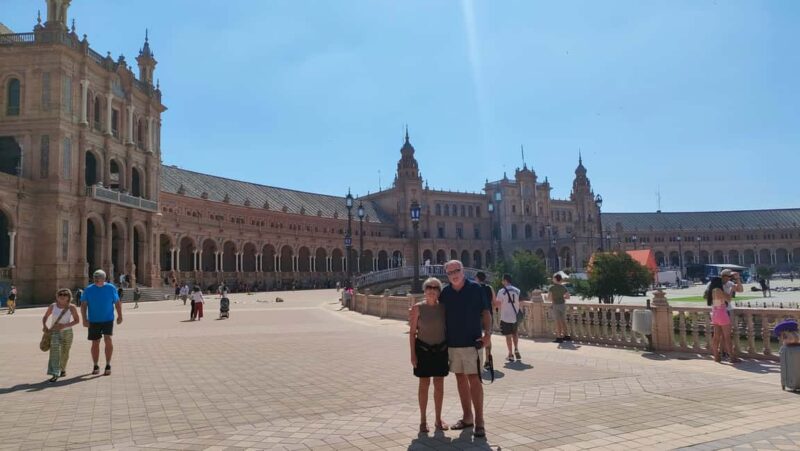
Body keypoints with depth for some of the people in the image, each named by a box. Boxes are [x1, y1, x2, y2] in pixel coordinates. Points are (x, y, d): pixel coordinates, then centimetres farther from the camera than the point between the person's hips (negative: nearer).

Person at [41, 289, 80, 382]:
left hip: (67, 332, 0)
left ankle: (63, 369, 39)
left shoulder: (71, 307, -7)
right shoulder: (53, 306, -3)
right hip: (54, 331, 0)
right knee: (54, 350, -18)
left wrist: (65, 325, -17)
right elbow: (45, 317, 10)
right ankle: (55, 374, -21)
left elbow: (76, 320, -3)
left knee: (65, 352, 11)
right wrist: (44, 326, -9)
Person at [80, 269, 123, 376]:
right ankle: (95, 366, 23)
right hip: (93, 321, 1)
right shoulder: (88, 290, 0)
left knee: (108, 339, -17)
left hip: (108, 320, -1)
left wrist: (120, 316, 4)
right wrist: (84, 319, -11)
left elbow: (117, 302, 7)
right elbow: (83, 305, -2)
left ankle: (108, 365, -6)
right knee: (95, 343, 8)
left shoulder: (111, 288, 0)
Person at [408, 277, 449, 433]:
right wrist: (413, 353, -8)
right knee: (424, 384, 4)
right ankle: (423, 420, 16)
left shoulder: (444, 308, 1)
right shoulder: (417, 308, -6)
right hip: (423, 349, -2)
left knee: (439, 385, 9)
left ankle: (438, 419, 22)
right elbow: (412, 332, -4)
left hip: (441, 349, 3)